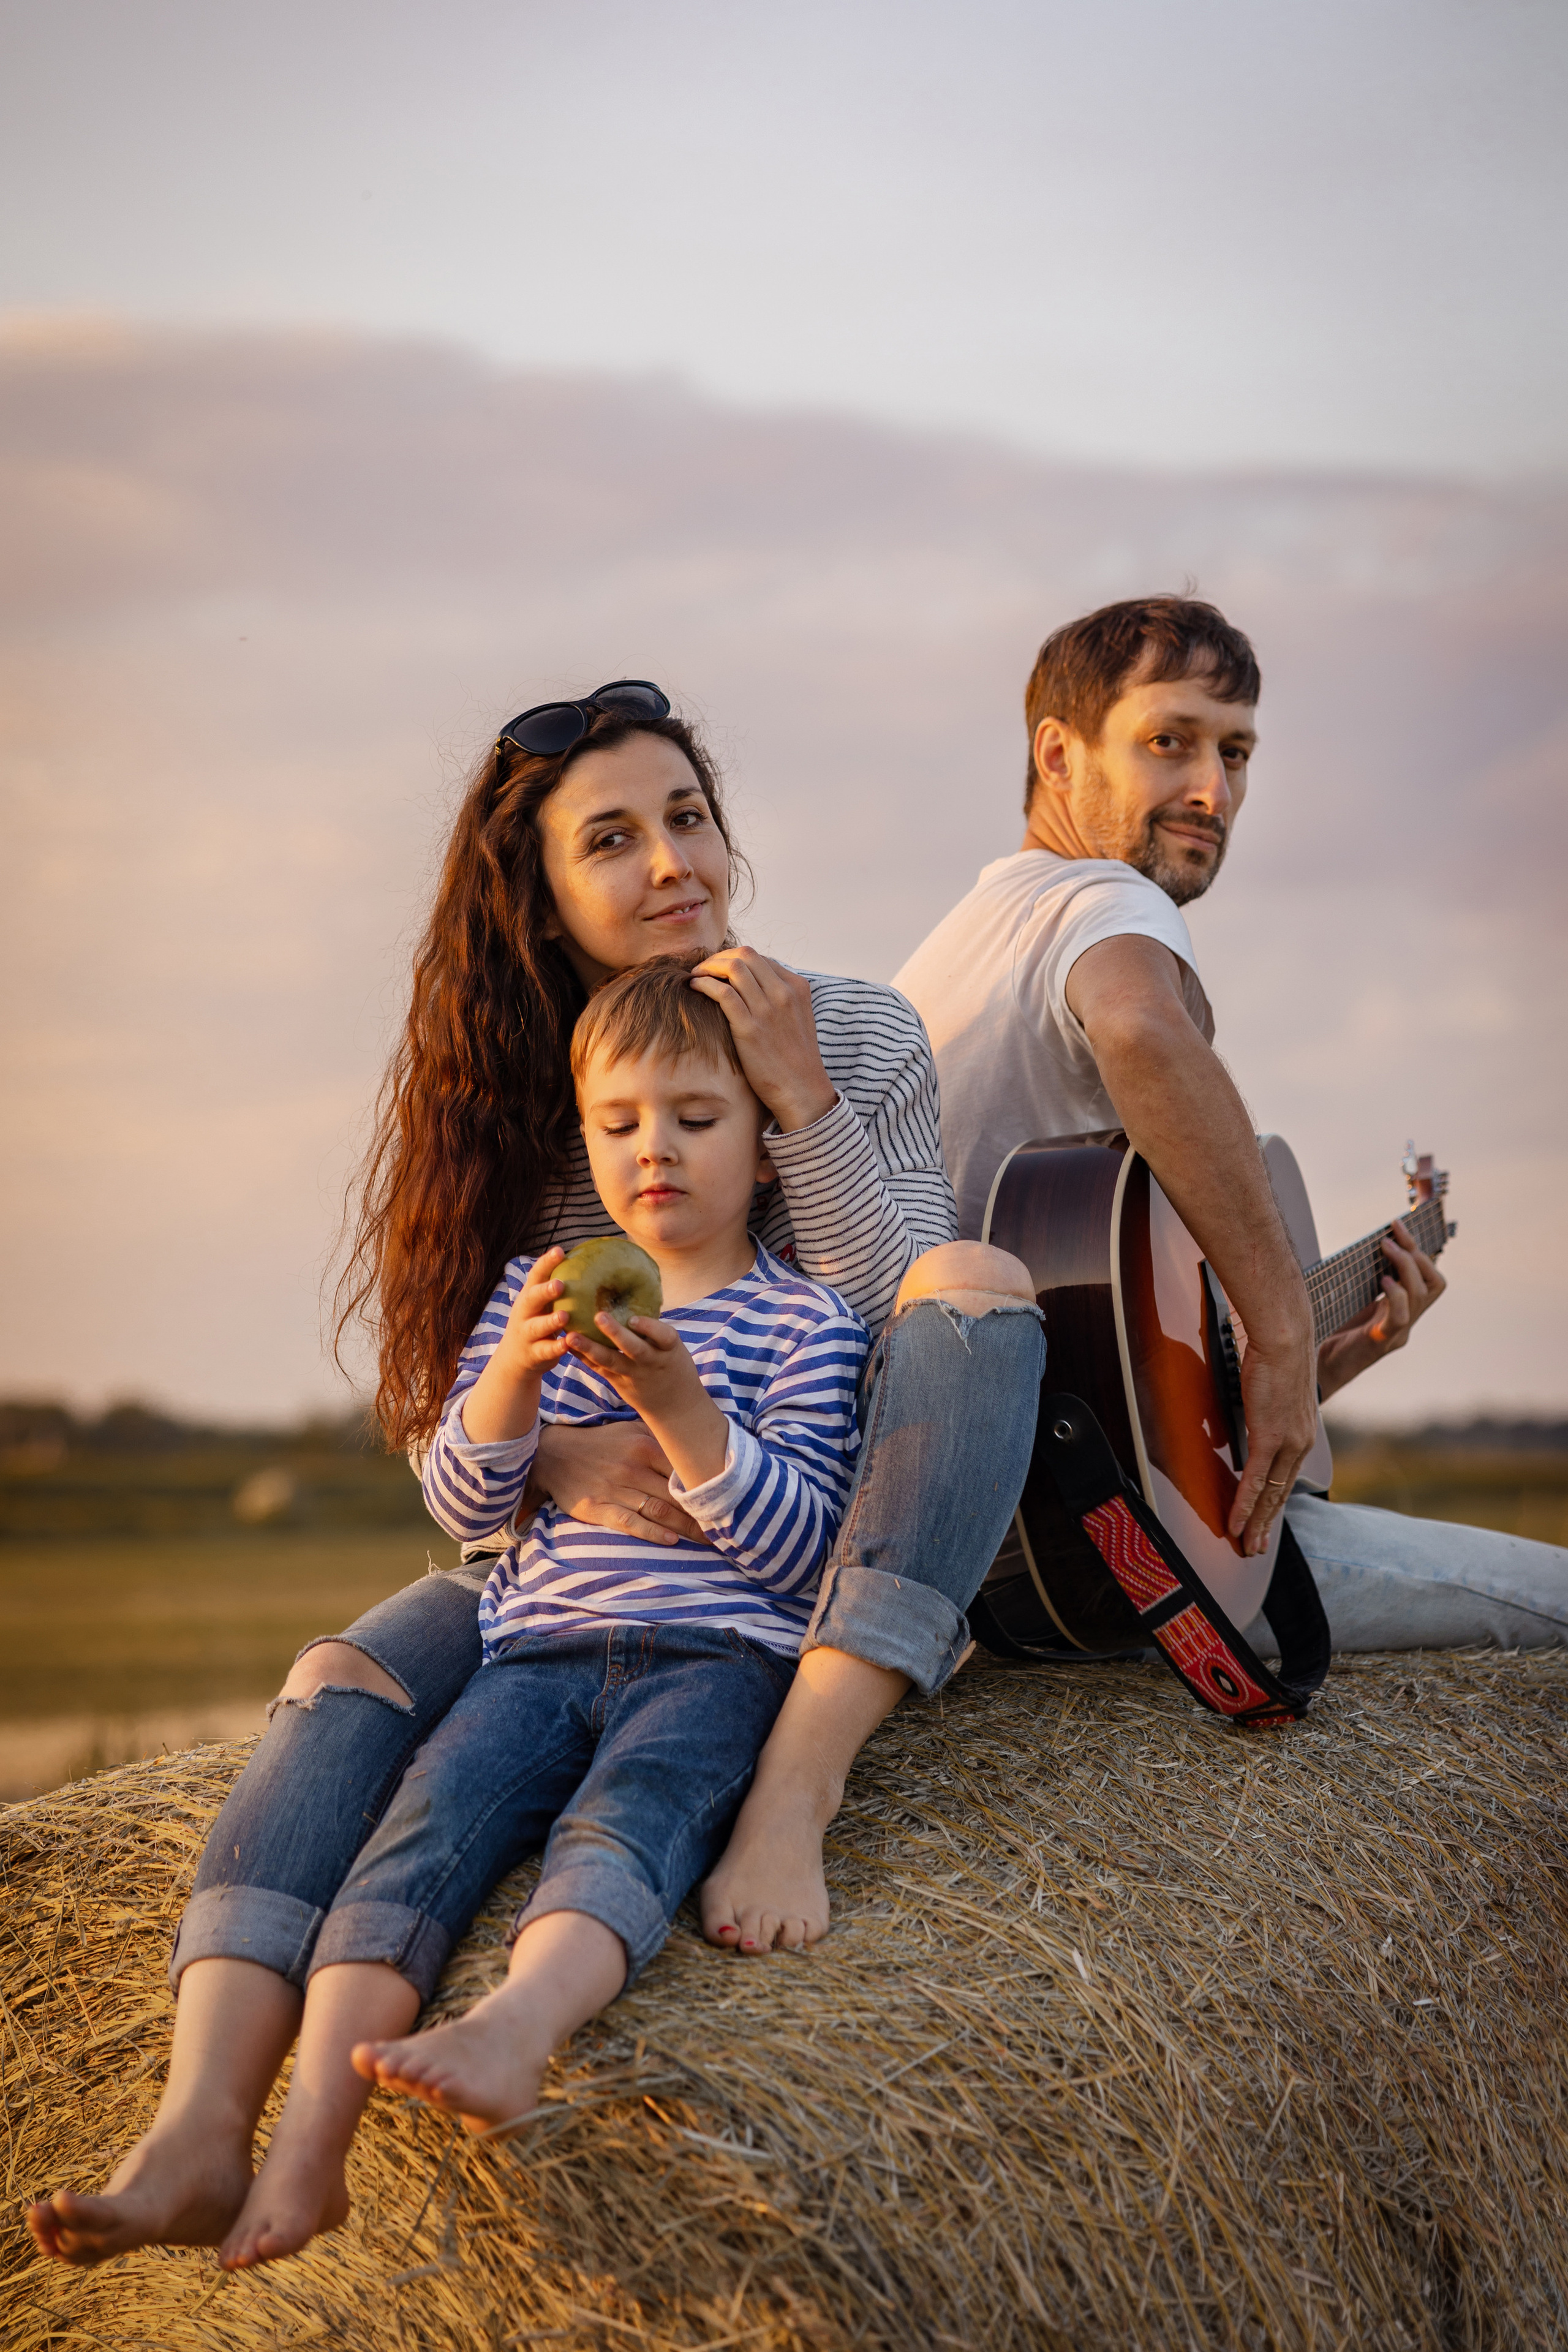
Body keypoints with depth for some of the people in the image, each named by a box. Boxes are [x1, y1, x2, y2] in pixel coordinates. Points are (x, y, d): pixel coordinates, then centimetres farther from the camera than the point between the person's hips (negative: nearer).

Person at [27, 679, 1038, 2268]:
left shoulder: (858, 1035, 0)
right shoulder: (506, 1090, 4)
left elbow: (902, 1330, -9)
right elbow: (440, 1411, 1)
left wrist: (802, 1100, -19)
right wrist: (555, 1457, -23)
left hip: (819, 1553, -2)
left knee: (981, 1284, -30)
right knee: (348, 1678, -26)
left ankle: (795, 1784, -42)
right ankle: (200, 2135, -44)